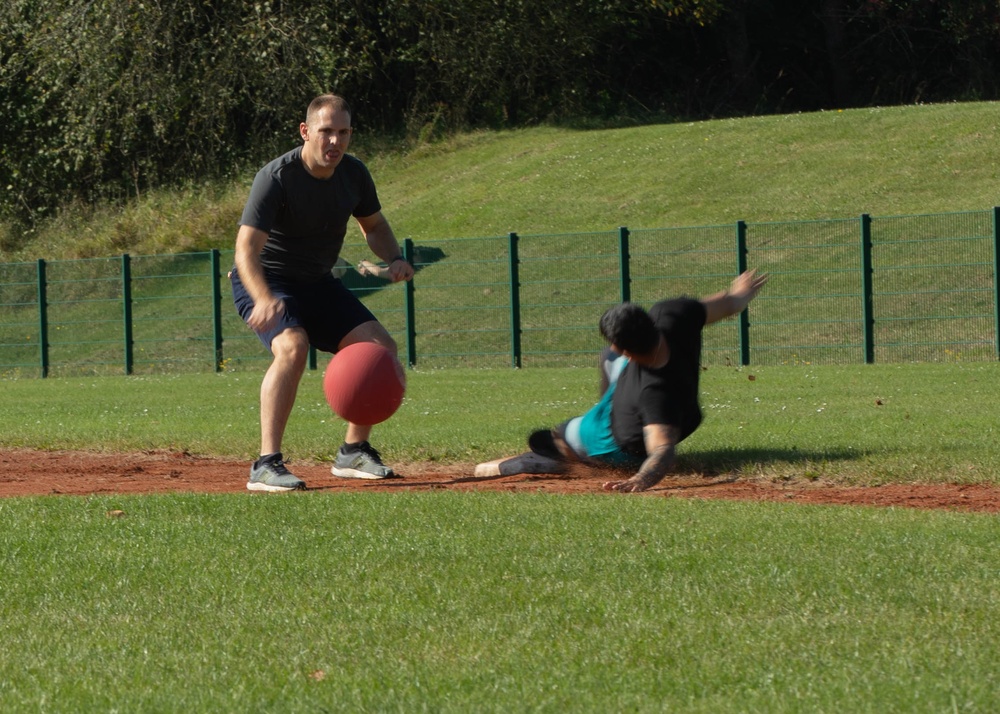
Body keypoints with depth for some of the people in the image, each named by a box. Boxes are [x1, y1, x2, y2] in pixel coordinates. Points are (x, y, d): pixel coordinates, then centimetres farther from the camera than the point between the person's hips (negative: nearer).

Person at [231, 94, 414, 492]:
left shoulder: (354, 174, -5)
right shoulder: (276, 178, -26)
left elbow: (374, 225, 14)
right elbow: (247, 249, -34)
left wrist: (394, 259, -8)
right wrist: (264, 299, -52)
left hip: (318, 284, 7)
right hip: (264, 282, -7)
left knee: (381, 347, -3)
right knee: (292, 345, -33)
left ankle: (353, 451, 12)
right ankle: (266, 465, -33)